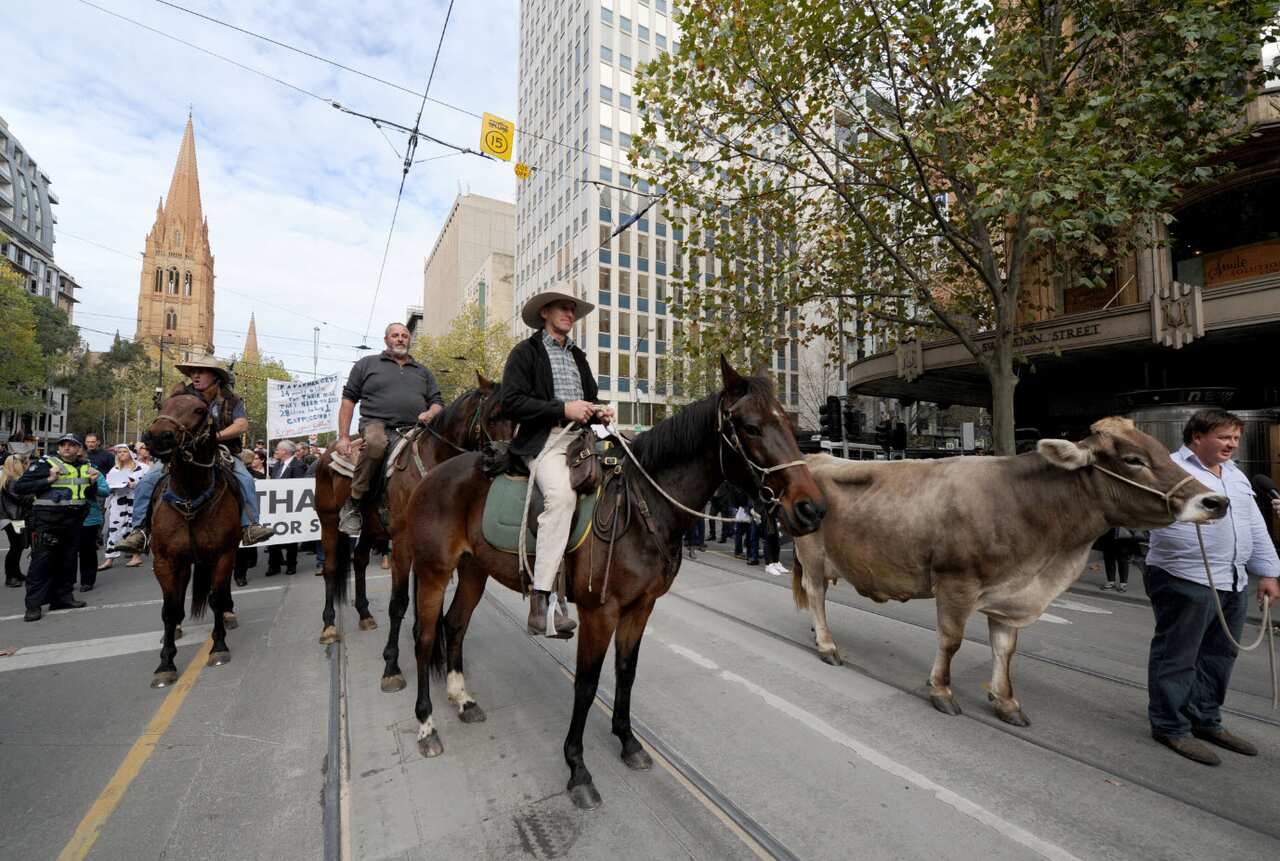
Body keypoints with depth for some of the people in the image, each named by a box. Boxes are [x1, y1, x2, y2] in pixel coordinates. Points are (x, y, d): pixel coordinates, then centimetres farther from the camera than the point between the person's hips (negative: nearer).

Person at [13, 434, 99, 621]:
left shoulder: (85, 466, 11)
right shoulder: (44, 464, -4)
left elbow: (91, 494, 21)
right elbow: (19, 487, -9)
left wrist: (93, 482, 1)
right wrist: (48, 480, -18)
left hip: (74, 521, 5)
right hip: (48, 520, -5)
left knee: (68, 560, 12)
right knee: (41, 561, -4)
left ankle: (62, 597, 23)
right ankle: (34, 604, 3)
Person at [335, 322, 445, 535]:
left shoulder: (423, 372, 25)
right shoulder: (367, 364, 17)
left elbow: (437, 402, 20)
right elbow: (349, 399, 11)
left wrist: (431, 413, -6)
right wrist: (343, 437, 1)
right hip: (377, 423, -3)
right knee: (376, 442, -38)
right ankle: (352, 505, -25)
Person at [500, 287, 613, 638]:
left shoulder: (577, 356, 26)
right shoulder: (525, 351, 6)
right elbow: (511, 402, -6)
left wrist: (600, 411, 7)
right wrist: (563, 408, -14)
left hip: (580, 439, 7)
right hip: (545, 440, -7)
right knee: (561, 494, -31)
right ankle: (542, 599, -30)